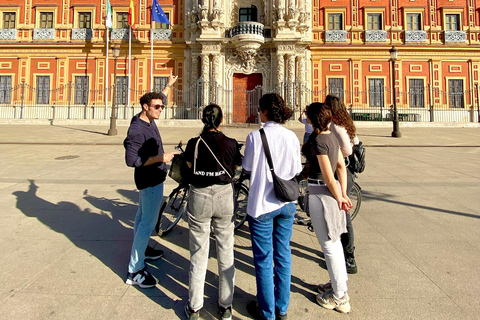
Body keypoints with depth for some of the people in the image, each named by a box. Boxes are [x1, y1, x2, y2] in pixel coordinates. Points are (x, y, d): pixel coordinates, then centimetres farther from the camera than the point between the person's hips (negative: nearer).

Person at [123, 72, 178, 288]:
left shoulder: (148, 120, 3)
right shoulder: (137, 130, -24)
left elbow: (158, 99, 23)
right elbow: (131, 160, -28)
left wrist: (168, 85, 31)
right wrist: (159, 158, -30)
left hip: (150, 179, 10)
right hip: (151, 180, -10)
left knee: (142, 216, 23)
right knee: (148, 222, -8)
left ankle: (141, 249, 42)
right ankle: (135, 271, -1)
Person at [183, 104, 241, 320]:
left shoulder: (193, 143, -8)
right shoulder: (231, 144, -7)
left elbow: (189, 166, 6)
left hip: (199, 197, 0)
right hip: (224, 197, 0)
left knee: (198, 254, 11)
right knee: (225, 252, 14)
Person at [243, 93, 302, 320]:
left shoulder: (255, 136, -14)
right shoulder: (292, 137, -3)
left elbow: (247, 167, -4)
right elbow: (297, 169, 3)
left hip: (261, 204, -4)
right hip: (286, 203, 5)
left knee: (264, 259, 9)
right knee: (283, 255, 17)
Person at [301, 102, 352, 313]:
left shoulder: (318, 141, -19)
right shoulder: (331, 137, 8)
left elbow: (328, 177, -20)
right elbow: (341, 167, 8)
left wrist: (338, 198, -8)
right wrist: (343, 194, 7)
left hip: (320, 193, -9)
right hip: (330, 191, 9)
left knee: (328, 245, 3)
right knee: (333, 240, 21)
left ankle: (340, 297, 19)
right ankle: (339, 283, 38)